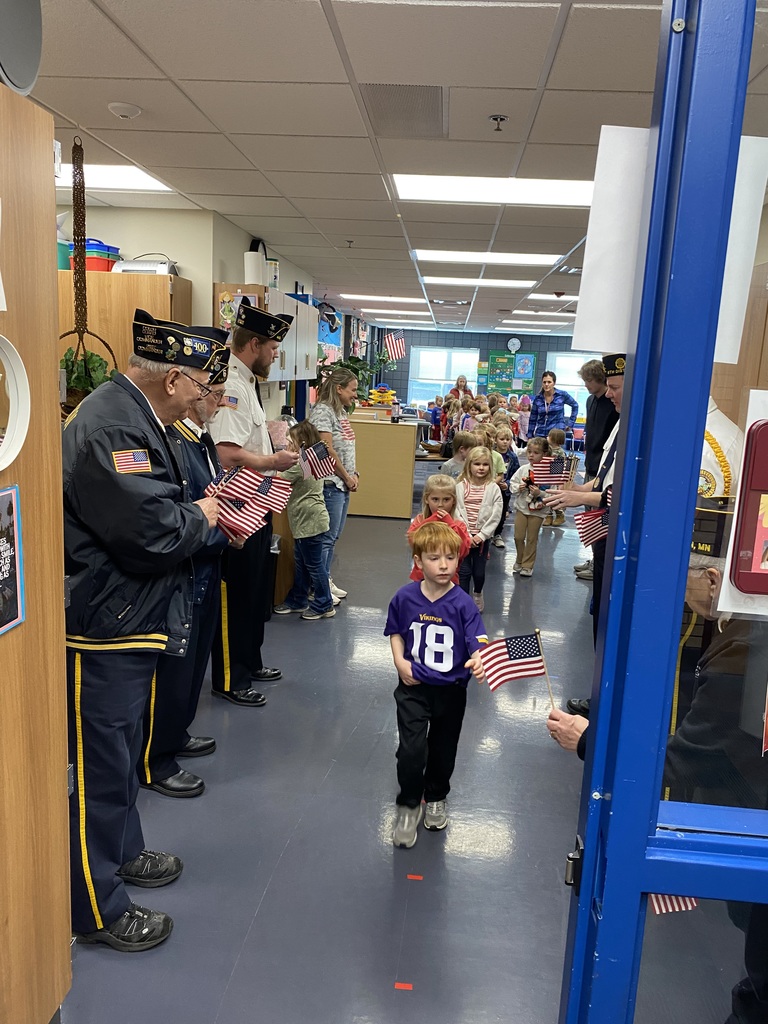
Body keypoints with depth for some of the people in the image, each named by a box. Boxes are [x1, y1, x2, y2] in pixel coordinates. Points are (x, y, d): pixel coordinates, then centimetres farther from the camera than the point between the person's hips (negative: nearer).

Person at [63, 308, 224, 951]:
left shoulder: (137, 417, 10)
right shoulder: (111, 427, -25)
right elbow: (153, 531, -32)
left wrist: (204, 517, 3)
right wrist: (201, 517, -13)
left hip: (133, 618, 11)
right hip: (104, 627, -11)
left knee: (122, 747, 25)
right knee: (103, 764, 4)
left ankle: (121, 851, 46)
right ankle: (99, 910, 22)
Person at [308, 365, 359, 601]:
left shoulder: (341, 412, 16)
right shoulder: (322, 411, -13)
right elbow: (328, 450, -18)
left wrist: (354, 474, 6)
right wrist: (347, 477, -11)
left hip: (343, 484, 10)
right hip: (330, 484, -10)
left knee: (333, 536, 15)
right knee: (327, 537, -3)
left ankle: (326, 581, 24)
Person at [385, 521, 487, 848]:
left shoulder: (462, 604, -15)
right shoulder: (405, 597, -9)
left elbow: (478, 643, -20)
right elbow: (395, 632, 7)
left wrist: (478, 662, -42)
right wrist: (399, 661, -8)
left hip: (451, 690, 0)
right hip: (413, 687, 0)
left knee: (443, 750, 18)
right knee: (411, 750, -7)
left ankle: (436, 798, 45)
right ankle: (408, 806, 19)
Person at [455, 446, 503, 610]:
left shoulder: (493, 488, -4)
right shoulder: (461, 486, -5)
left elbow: (495, 516, -7)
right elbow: (457, 512, -8)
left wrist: (481, 535, -12)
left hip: (482, 537, 1)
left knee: (479, 571, 10)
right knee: (464, 571, 1)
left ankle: (478, 594, 41)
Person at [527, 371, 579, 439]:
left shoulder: (562, 395, -2)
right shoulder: (538, 398, 4)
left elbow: (575, 405, 12)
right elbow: (532, 419, 10)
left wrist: (570, 423, 7)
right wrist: (530, 437, 8)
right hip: (540, 434, 3)